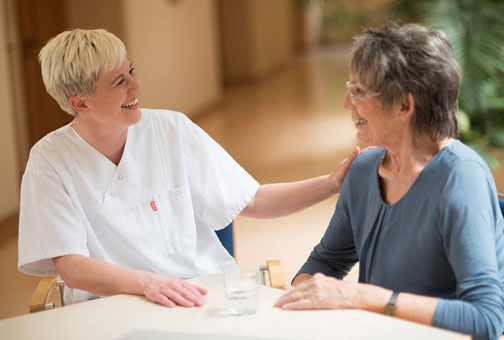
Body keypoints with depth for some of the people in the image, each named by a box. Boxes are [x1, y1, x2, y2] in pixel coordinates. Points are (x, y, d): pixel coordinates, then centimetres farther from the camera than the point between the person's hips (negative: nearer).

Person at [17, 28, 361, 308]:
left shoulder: (172, 129, 4)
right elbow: (70, 266, -10)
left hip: (205, 296, 2)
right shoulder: (50, 162, -3)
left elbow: (253, 202, 9)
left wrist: (330, 183, -3)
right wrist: (147, 282, -27)